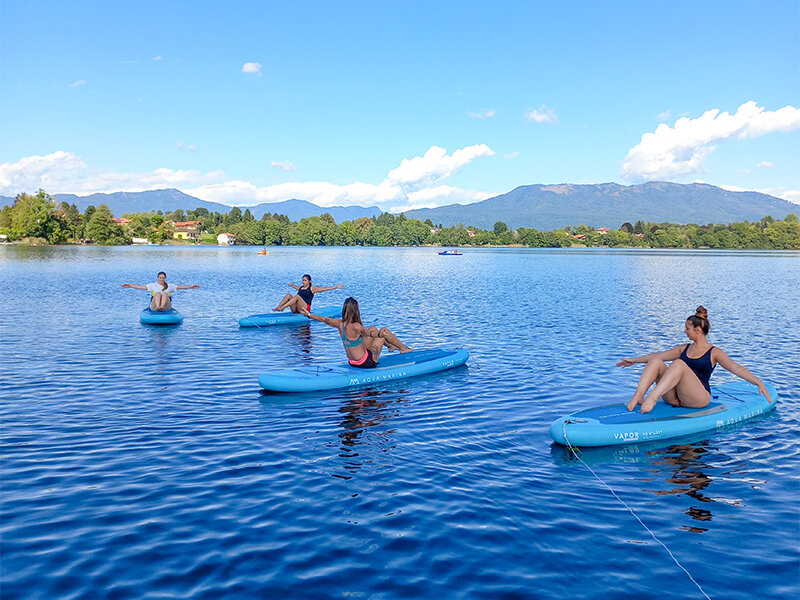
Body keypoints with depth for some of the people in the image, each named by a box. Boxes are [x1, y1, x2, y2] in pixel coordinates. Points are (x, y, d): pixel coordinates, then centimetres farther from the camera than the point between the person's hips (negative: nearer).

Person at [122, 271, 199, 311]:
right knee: (158, 293, -28)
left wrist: (191, 287, 4)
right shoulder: (153, 285, 18)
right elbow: (142, 287, 13)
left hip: (167, 305, 0)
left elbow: (180, 287, 14)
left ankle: (162, 306, -59)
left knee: (165, 294, -28)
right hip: (154, 306, 0)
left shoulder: (170, 286, 20)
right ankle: (157, 306, -57)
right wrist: (130, 285, 4)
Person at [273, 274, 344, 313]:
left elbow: (325, 289, -3)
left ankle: (282, 307, -44)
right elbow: (296, 287, 48)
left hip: (305, 309, -6)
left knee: (297, 296, -30)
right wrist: (292, 285, 68)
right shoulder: (300, 287, 22)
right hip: (295, 309, 6)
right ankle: (278, 307, -32)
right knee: (289, 295, -12)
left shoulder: (312, 288, 4)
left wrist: (336, 287, -10)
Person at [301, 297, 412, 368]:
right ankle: (403, 348, 26)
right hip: (367, 362, -8)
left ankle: (391, 346, 41)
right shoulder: (355, 326, -28)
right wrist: (379, 334, -61)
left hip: (352, 361, 8)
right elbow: (368, 333, -45)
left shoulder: (339, 324, -8)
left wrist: (308, 314, 19)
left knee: (373, 328, 21)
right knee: (385, 330, 4)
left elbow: (323, 319, 6)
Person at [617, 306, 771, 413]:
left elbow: (736, 368, -5)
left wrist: (759, 382, -17)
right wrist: (635, 360, 26)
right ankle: (638, 396, -35)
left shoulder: (714, 353, 6)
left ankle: (652, 398, -47)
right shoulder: (684, 349, 22)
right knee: (655, 362, -15)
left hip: (698, 398, -5)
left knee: (678, 364, -30)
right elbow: (659, 355, 26)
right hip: (675, 398, 5)